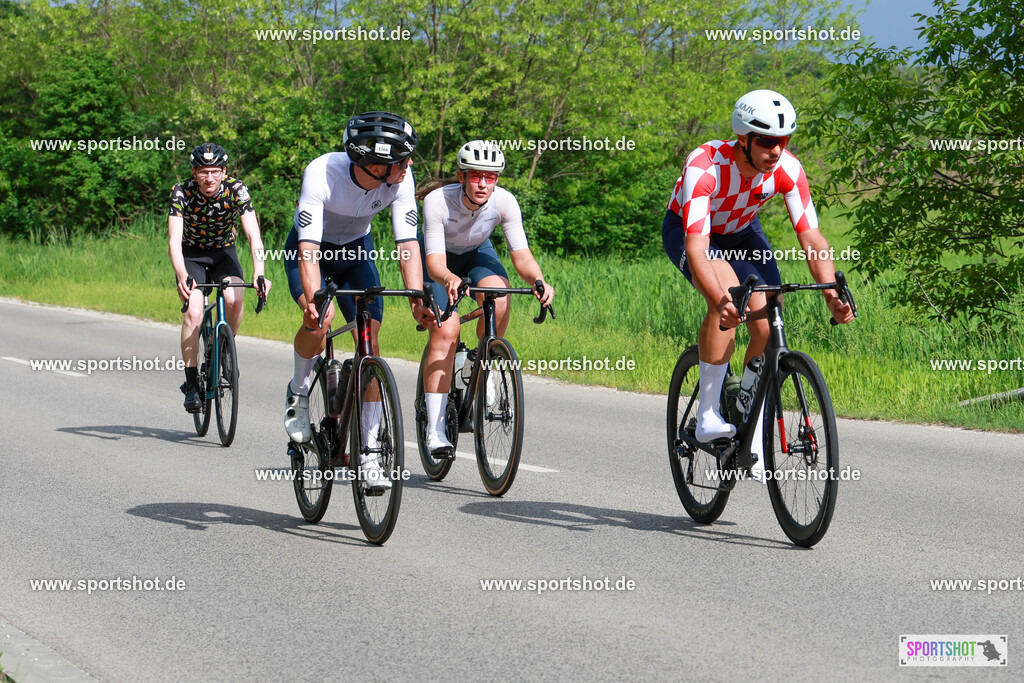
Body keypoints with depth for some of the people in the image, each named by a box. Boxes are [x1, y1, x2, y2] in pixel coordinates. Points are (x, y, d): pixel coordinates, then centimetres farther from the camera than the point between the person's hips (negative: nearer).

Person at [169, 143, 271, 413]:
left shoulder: (236, 190, -23)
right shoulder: (182, 193, -25)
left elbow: (253, 234, -31)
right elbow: (175, 240, -34)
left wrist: (259, 273, -48)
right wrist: (182, 276, -52)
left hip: (224, 252, 1)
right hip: (191, 254, -1)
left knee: (234, 301, -27)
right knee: (194, 313, -23)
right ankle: (191, 383, -14)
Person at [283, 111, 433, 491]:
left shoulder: (400, 179, -26)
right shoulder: (322, 174, -36)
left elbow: (408, 244, -25)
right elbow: (309, 249, -40)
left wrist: (418, 299, -39)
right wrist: (313, 300, -55)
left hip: (356, 250, 3)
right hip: (309, 250, -3)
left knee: (371, 344, -10)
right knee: (319, 318, -31)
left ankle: (369, 453, -4)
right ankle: (299, 394, -1)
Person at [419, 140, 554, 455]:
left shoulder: (505, 202, -28)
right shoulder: (437, 201, -34)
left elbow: (521, 255, -29)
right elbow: (435, 261, -38)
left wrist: (539, 281, -50)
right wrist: (449, 279, -61)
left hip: (477, 253, 2)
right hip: (440, 257, -2)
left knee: (499, 297, -31)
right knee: (445, 331, -22)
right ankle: (434, 429, -20)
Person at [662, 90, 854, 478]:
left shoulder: (787, 169, -26)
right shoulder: (705, 167, -39)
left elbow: (811, 238, -26)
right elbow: (697, 250, -47)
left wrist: (832, 292, -43)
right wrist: (720, 299, -64)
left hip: (741, 232, 5)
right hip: (686, 230, -5)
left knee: (769, 326, -13)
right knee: (727, 289, -35)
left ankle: (753, 440, 2)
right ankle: (708, 416, -26)